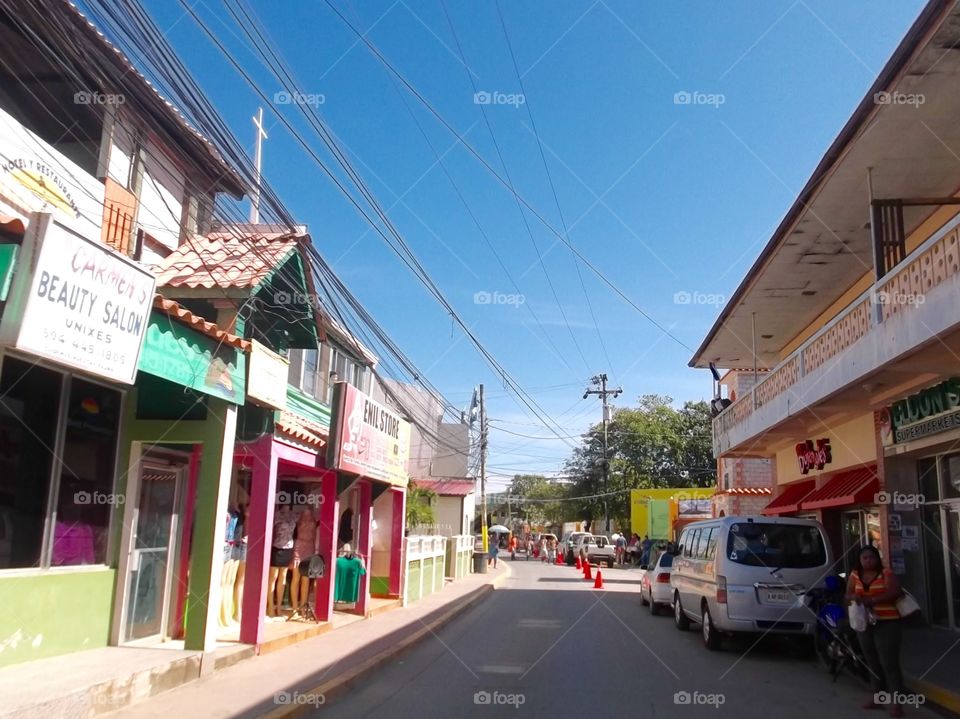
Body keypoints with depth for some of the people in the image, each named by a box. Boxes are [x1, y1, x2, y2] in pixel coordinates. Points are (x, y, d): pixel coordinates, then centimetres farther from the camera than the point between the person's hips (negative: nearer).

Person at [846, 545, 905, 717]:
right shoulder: (855, 575, 9)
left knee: (889, 663, -8)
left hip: (887, 623, -5)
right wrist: (853, 596, -14)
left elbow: (895, 592, -18)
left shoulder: (887, 574, -6)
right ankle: (877, 697, 23)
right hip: (865, 624, 5)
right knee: (873, 662, 13)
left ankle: (896, 702, -4)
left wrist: (872, 600, -23)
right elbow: (847, 595, 10)